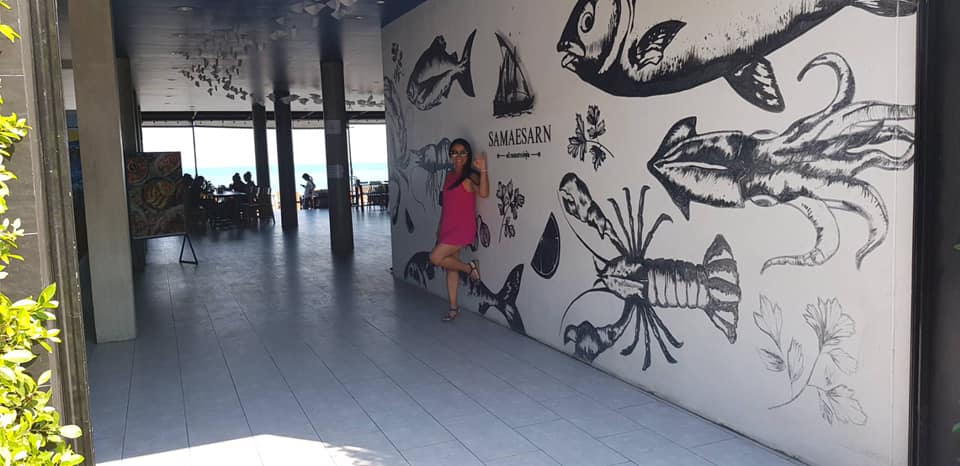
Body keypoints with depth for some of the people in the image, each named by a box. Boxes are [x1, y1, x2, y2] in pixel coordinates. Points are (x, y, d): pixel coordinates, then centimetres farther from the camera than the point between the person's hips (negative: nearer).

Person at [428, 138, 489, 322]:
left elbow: (483, 193, -30)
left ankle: (469, 267, 4)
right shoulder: (449, 176, 11)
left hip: (463, 228, -7)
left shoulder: (470, 176, -10)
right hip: (447, 227, 8)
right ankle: (453, 307, 21)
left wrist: (483, 170, -39)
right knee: (450, 267, 11)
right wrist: (440, 227, 19)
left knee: (435, 258, -17)